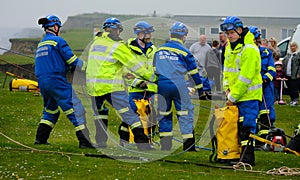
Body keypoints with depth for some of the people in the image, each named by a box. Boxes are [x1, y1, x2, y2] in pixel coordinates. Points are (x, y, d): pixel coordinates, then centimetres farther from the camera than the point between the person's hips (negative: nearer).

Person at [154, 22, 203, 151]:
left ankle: (165, 145, 11)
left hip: (162, 86, 3)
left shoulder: (159, 50, 9)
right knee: (185, 113, 2)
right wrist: (200, 88, 12)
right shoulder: (184, 52, -2)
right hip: (178, 86, -3)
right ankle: (189, 144, 0)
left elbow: (154, 70, 15)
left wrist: (156, 85, 26)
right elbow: (194, 72, 2)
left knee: (164, 114, 11)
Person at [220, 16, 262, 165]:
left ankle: (248, 158, -4)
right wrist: (227, 88, 3)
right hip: (234, 94, 8)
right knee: (235, 126, 10)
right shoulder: (230, 47, 10)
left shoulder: (249, 49, -18)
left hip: (248, 95, -8)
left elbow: (245, 77, -19)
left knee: (246, 127, -7)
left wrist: (233, 97, -16)